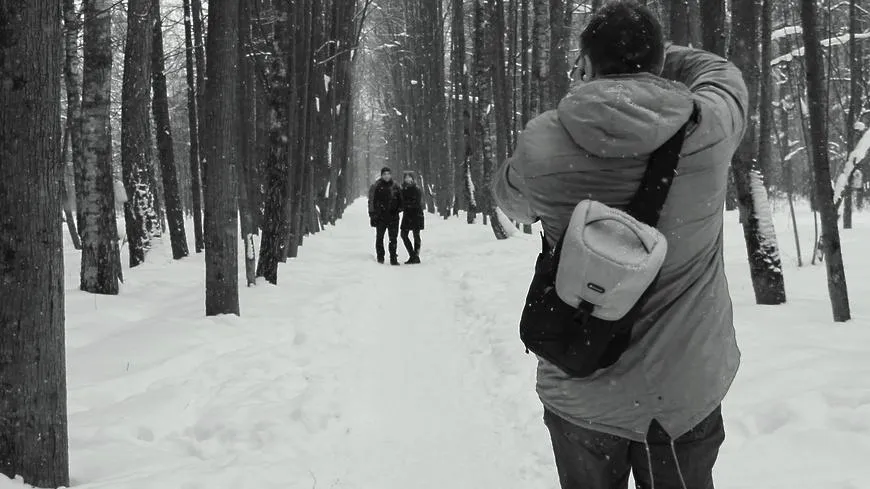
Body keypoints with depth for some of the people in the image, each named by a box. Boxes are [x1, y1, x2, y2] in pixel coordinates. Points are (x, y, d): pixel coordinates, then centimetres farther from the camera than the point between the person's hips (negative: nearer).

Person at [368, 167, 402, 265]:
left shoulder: (395, 186, 9)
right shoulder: (376, 187, 0)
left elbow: (400, 200, 18)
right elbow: (372, 201, 1)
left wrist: (398, 208, 0)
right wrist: (372, 215, -5)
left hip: (393, 216, 2)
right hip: (381, 216, -2)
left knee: (393, 238, -2)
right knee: (380, 237, 5)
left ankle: (393, 258, 1)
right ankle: (380, 257, 16)